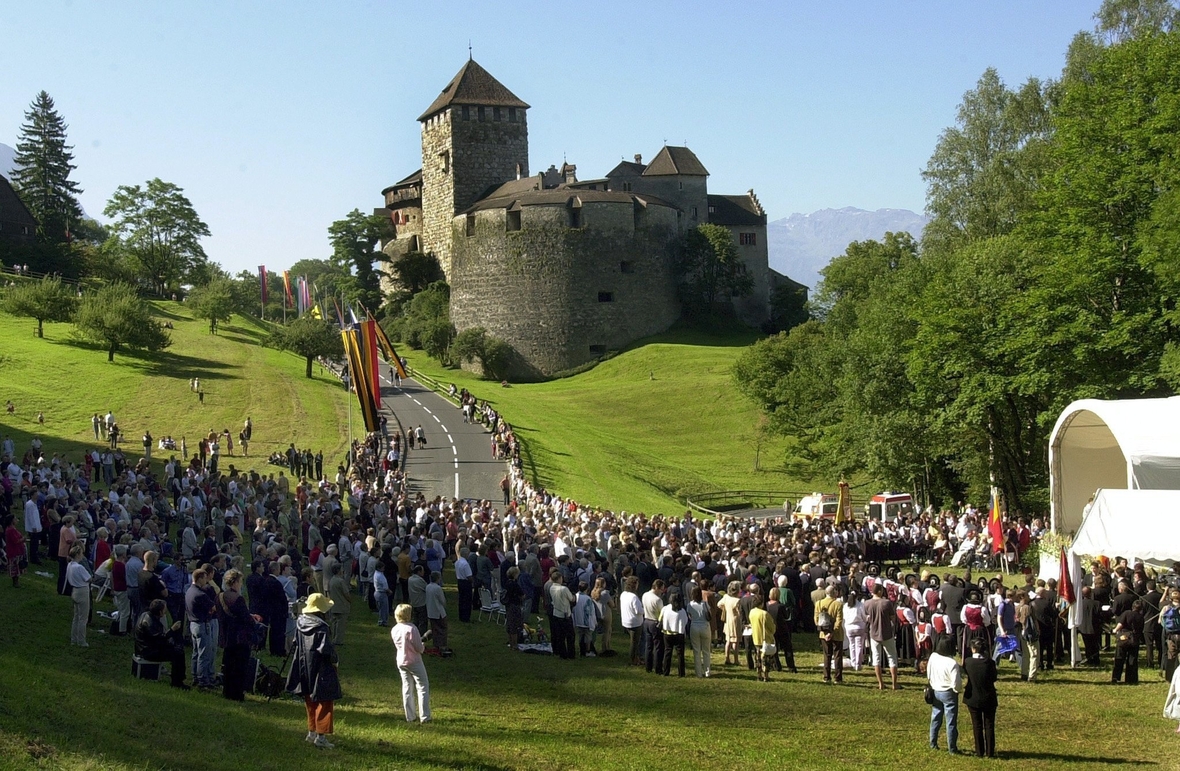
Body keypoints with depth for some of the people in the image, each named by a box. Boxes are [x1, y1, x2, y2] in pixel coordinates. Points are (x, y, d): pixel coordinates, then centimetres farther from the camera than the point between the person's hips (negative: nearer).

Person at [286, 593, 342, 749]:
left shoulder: (300, 622, 0)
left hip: (304, 670, 7)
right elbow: (327, 649, -23)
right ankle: (321, 736, 0)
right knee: (324, 702, 2)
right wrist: (335, 660, -5)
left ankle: (312, 732, 28)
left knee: (311, 703, 20)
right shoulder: (321, 627, -22)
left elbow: (297, 644, 9)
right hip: (320, 671, -7)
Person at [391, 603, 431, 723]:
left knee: (407, 689, 14)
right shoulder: (411, 628, -22)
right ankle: (424, 717, 1)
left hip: (401, 662, 6)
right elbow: (419, 648, -19)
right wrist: (423, 647, 5)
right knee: (422, 687, 4)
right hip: (414, 662, -6)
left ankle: (410, 716, 17)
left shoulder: (394, 630, -1)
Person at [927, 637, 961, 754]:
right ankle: (952, 749, 12)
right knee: (951, 722, 5)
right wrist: (956, 690, -5)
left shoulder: (933, 657, -8)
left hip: (935, 691, 6)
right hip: (948, 694, -6)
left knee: (935, 718, 20)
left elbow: (928, 675, 5)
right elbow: (955, 683, -25)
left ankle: (933, 744, 30)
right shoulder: (952, 663, -26)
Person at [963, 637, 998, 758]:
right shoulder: (990, 663, -16)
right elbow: (994, 678, -2)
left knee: (977, 726, 11)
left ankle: (979, 752, 15)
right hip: (988, 698, -1)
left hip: (973, 698, 1)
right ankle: (990, 752, 13)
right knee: (989, 725, 11)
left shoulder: (968, 662, -13)